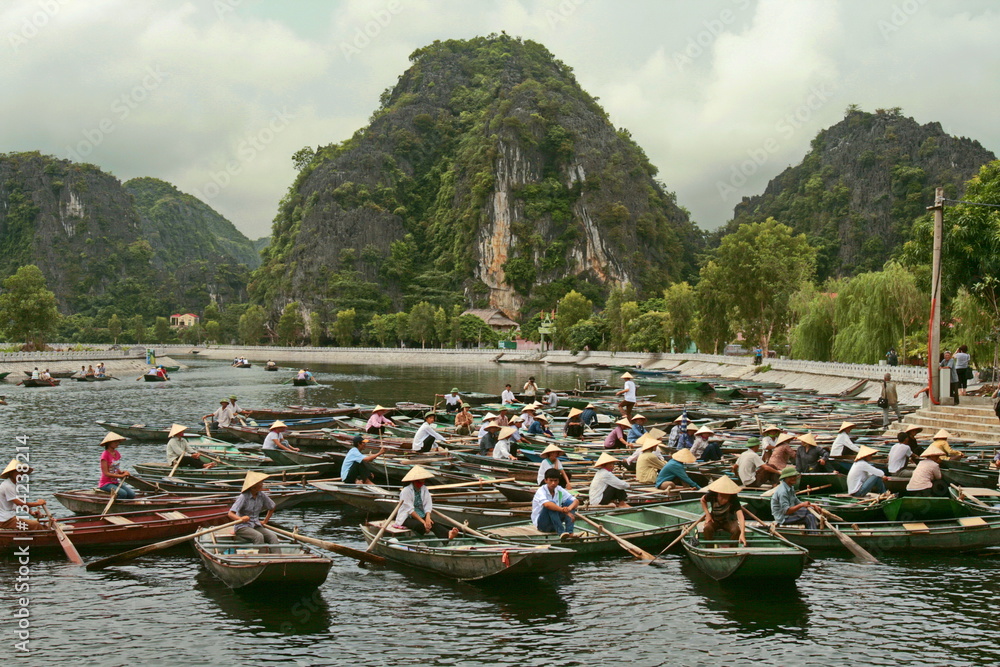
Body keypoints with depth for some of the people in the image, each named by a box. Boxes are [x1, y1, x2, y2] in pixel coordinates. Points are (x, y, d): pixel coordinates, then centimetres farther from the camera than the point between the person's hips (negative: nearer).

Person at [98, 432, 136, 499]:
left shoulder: (117, 453, 9)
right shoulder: (105, 455, -14)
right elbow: (106, 473, -19)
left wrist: (122, 472, -3)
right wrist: (121, 475, -20)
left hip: (115, 483, 7)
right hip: (105, 484, -7)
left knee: (132, 494, -14)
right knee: (123, 493, -30)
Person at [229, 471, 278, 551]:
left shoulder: (262, 496, 1)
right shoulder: (243, 497, -15)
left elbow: (272, 508, 21)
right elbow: (231, 514, -23)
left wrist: (265, 521, 13)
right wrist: (241, 519, -42)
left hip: (256, 526, 5)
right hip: (242, 527, -5)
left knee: (273, 537, -23)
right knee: (259, 536, -35)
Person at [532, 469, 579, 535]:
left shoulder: (560, 490, 0)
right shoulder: (541, 491, -17)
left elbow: (576, 501, -7)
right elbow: (546, 504, -39)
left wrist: (569, 508, -30)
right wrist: (564, 510, -45)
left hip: (554, 523, 6)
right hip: (541, 523, -6)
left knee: (569, 502, -12)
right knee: (551, 505, -31)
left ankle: (570, 532, -28)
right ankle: (561, 532, -41)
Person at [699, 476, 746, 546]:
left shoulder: (734, 499, -29)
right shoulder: (712, 495, -23)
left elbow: (740, 517, -41)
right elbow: (703, 500, 2)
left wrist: (742, 534, -54)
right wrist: (707, 514, -12)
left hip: (729, 521, -1)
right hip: (714, 520, 1)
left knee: (736, 530, -31)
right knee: (707, 528, -31)